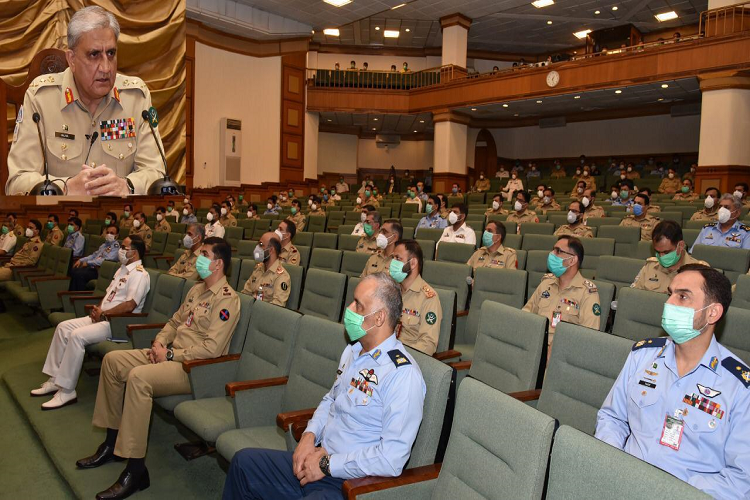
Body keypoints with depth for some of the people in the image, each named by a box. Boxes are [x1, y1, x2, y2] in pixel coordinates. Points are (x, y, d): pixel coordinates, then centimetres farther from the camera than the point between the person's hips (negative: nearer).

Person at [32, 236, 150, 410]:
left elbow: (129, 306, -23)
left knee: (77, 336, -26)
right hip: (102, 317, 10)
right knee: (63, 327, 1)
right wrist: (98, 309, 3)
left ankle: (67, 391, -17)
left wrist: (103, 313, -14)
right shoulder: (122, 270, 18)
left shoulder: (139, 274, -14)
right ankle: (55, 380, 6)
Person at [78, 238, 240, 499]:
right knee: (112, 360, 4)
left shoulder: (227, 299, -15)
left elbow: (211, 348, -22)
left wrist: (170, 355, -17)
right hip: (171, 355, 10)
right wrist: (159, 342, 2)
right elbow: (175, 321, 23)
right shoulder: (197, 289, 14)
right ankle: (112, 442, 13)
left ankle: (136, 470, -23)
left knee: (138, 377, -31)